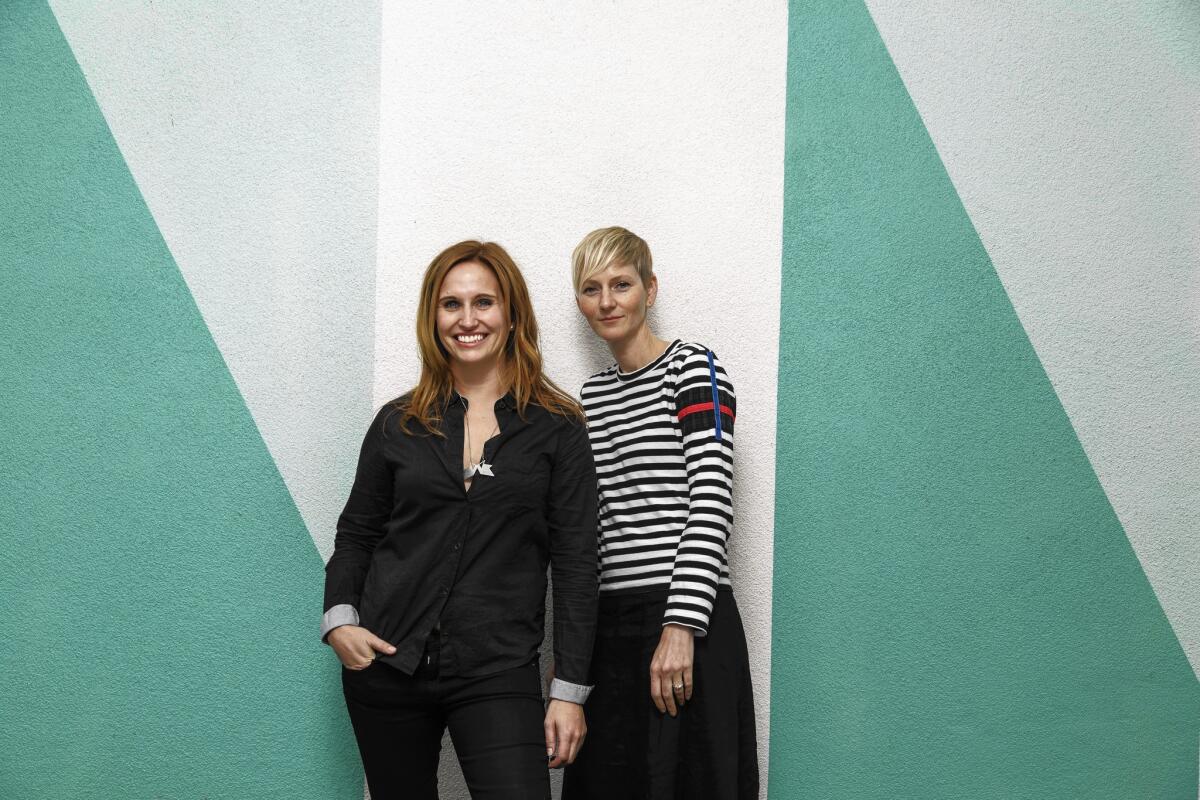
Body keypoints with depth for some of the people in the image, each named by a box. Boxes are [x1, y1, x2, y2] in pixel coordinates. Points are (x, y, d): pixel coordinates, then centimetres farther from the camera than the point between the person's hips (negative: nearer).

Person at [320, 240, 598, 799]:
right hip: (388, 666, 3)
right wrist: (338, 619, -3)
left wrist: (570, 690, -5)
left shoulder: (557, 428, 0)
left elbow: (575, 563, -1)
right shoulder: (398, 423, 7)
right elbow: (356, 534, 15)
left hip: (499, 674, -2)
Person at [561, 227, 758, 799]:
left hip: (685, 622, -6)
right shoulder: (592, 394, 16)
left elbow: (711, 506, -12)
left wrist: (680, 627, -20)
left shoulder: (694, 367, -3)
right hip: (607, 624, 6)